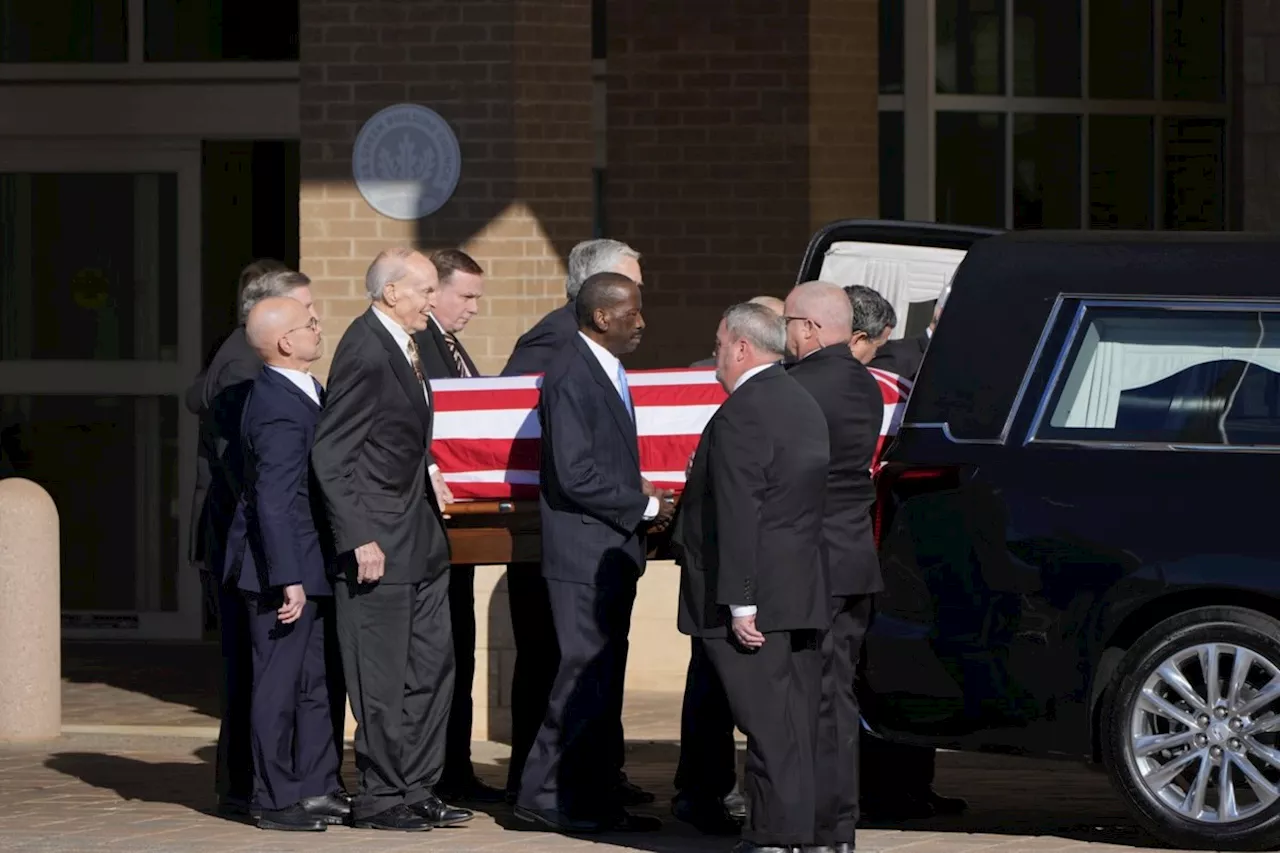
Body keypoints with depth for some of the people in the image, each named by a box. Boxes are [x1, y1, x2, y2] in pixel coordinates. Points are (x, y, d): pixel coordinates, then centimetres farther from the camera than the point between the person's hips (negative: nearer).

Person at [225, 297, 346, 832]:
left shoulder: (297, 391, 8)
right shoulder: (282, 411, -23)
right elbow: (273, 502, -25)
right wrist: (289, 580, -26)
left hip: (305, 566, 10)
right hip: (283, 566, -10)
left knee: (316, 680, 15)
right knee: (279, 681, -2)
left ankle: (317, 788, 23)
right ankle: (277, 801, 4)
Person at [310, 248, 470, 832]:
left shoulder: (404, 346, 11)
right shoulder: (366, 353, -18)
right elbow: (330, 455, -20)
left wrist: (427, 468, 9)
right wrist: (360, 540, -22)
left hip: (421, 538, 10)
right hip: (379, 542, -10)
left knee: (431, 666, 13)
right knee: (382, 679, -1)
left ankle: (417, 789, 20)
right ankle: (380, 798, 7)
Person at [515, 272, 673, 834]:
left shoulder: (606, 371, 15)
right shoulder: (571, 376, -17)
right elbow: (576, 475, -22)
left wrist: (642, 496, 9)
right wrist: (643, 506, -13)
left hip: (613, 551, 10)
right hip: (584, 552, -10)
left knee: (605, 679, 11)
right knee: (585, 674, -8)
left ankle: (596, 797, 15)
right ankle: (544, 793, -3)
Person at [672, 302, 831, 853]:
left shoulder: (740, 415, -15)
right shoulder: (804, 405, 15)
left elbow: (737, 515, -20)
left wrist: (739, 603, -20)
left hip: (758, 593, -9)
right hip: (804, 592, 9)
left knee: (767, 723, -8)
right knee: (796, 720, 10)